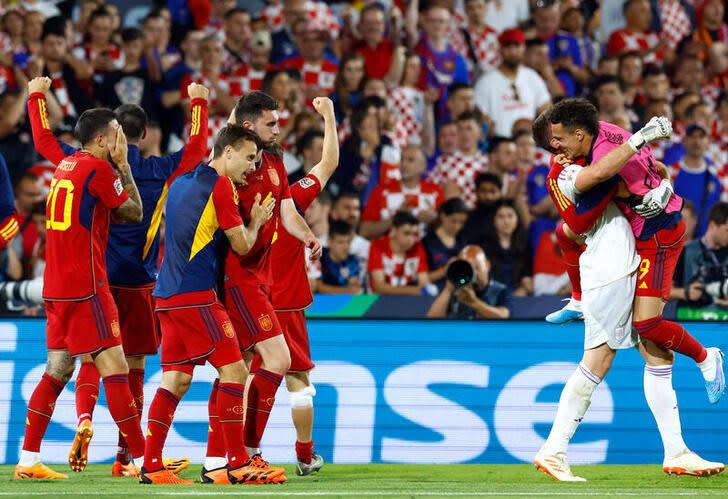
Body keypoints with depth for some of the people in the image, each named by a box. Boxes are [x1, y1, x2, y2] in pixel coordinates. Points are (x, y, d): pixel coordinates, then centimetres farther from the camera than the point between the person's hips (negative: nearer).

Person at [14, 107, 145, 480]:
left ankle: (28, 460, 12)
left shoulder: (66, 166, 15)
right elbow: (135, 212, -3)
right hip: (86, 286, -9)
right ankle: (144, 460, -8)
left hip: (56, 287, 9)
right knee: (115, 369, -7)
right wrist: (122, 164, 2)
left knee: (58, 371, 12)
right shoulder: (98, 169, -11)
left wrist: (116, 166, 15)